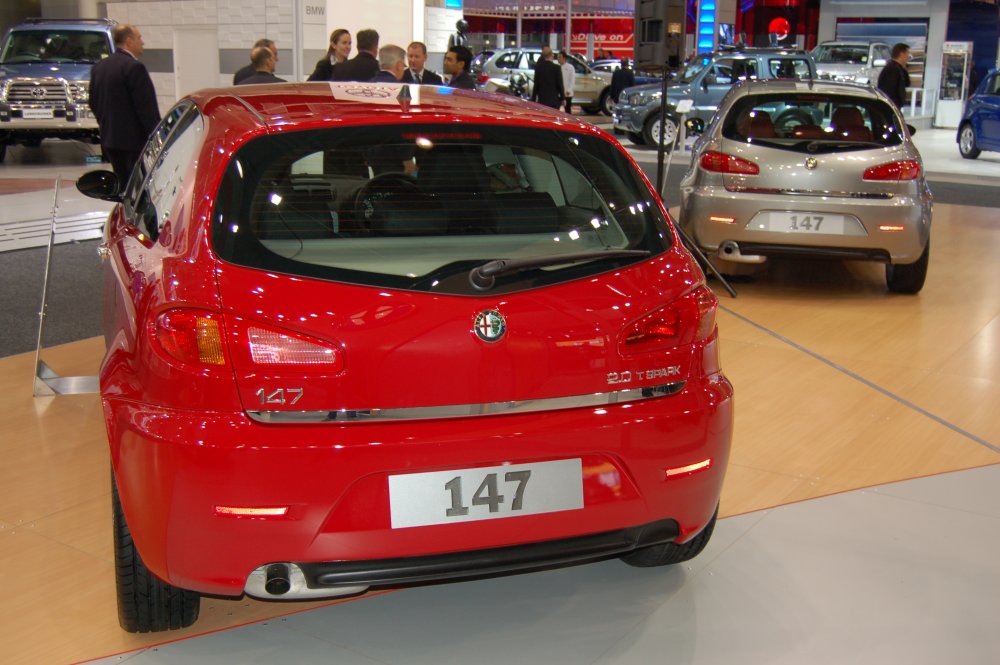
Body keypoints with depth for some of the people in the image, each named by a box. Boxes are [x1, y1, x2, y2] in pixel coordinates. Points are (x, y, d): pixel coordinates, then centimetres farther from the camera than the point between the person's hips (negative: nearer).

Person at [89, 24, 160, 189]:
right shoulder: (134, 67, -14)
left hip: (109, 139, 8)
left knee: (124, 185, 15)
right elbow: (146, 107, -17)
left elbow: (93, 103, 18)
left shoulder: (99, 67, 12)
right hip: (134, 139, -8)